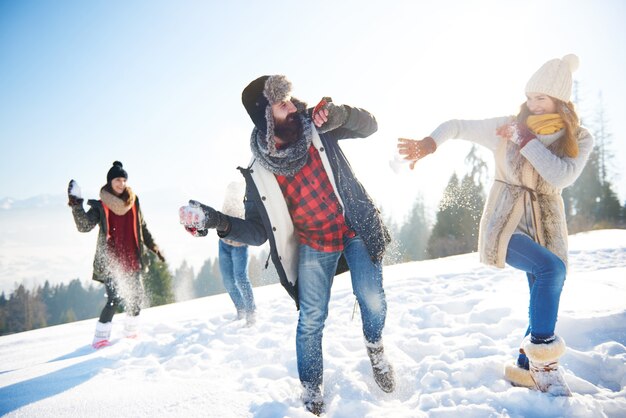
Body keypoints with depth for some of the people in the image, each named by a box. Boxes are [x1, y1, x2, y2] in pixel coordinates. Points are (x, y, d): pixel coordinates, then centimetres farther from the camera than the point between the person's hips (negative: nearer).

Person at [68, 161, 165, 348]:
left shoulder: (133, 201, 9)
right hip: (111, 262, -5)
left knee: (137, 296, 7)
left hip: (132, 260, 5)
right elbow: (84, 226, -16)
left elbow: (142, 228, 19)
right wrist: (76, 206, -28)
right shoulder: (100, 205, -3)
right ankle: (100, 338, 4)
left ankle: (131, 333, 27)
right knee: (115, 299, -12)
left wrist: (153, 246, 18)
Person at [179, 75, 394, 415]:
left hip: (356, 229, 1)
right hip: (314, 244, 0)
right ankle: (311, 390, 24)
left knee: (371, 299, 1)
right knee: (311, 319, 0)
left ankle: (375, 350, 35)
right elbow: (258, 232, -11)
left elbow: (368, 126, -4)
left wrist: (339, 113, -26)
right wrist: (217, 221, -29)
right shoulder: (258, 174, -14)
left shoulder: (316, 127, -12)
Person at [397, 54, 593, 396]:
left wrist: (526, 140, -20)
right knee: (552, 268, -28)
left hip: (545, 226, 4)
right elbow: (458, 126, -2)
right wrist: (428, 144, -21)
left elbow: (562, 176, -19)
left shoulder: (579, 140, 0)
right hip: (505, 224, -4)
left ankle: (526, 367, 26)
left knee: (546, 300, 5)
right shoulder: (507, 127, -4)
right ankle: (543, 357, -15)